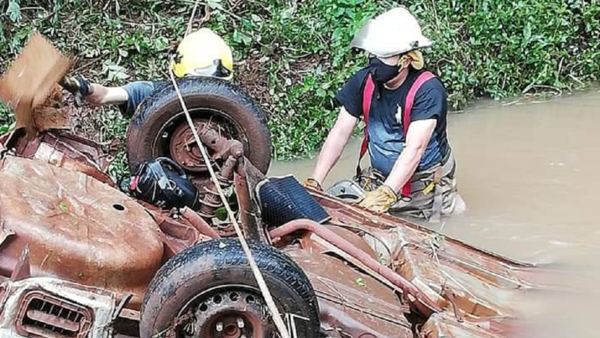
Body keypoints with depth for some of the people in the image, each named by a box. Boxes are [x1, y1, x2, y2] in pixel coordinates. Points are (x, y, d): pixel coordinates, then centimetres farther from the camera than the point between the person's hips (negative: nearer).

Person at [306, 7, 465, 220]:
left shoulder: (428, 90, -21)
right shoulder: (364, 81, -6)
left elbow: (414, 148, -30)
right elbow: (340, 133, -5)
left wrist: (386, 194, -42)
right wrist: (314, 182, -15)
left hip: (424, 186, -4)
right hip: (379, 177, 4)